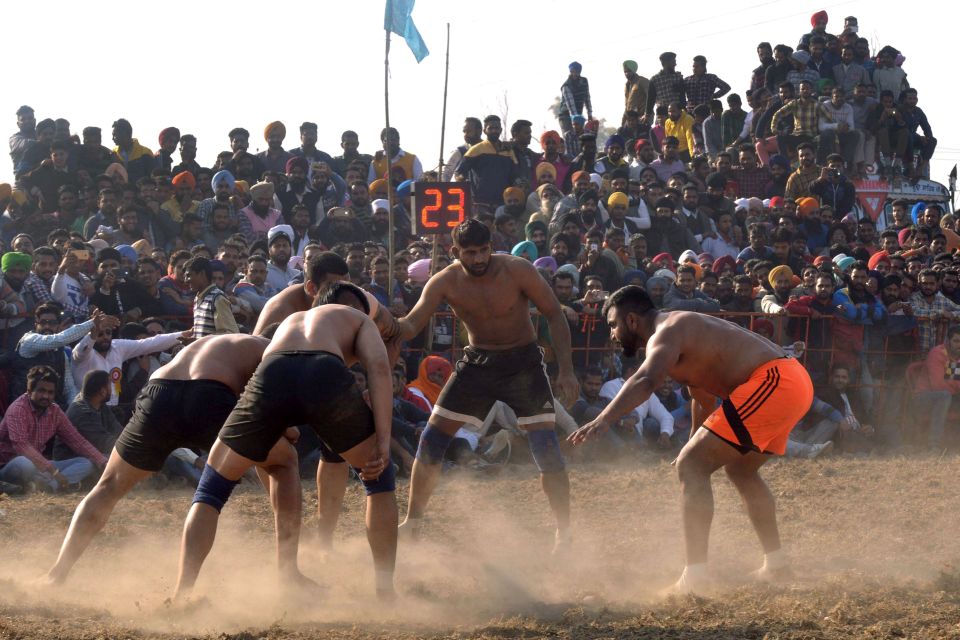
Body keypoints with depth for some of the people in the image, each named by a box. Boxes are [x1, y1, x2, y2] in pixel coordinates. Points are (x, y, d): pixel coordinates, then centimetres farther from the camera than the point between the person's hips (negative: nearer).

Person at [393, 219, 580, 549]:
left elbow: (555, 315, -12)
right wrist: (392, 327, -44)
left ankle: (564, 533, -3)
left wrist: (566, 370, -18)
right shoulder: (445, 282, -12)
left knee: (546, 448, -13)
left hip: (523, 362, -3)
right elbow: (412, 323, -18)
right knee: (432, 439, 0)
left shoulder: (517, 271, -20)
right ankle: (413, 522, 14)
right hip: (477, 362, 3)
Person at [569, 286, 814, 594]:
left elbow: (646, 381, -31)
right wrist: (697, 440, 54)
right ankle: (775, 563, 37)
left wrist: (603, 420, -44)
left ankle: (695, 576, -18)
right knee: (740, 469, 31)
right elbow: (704, 396, 40)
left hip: (772, 383, -11)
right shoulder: (684, 331, 24)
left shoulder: (667, 332, -9)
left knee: (691, 467, -11)